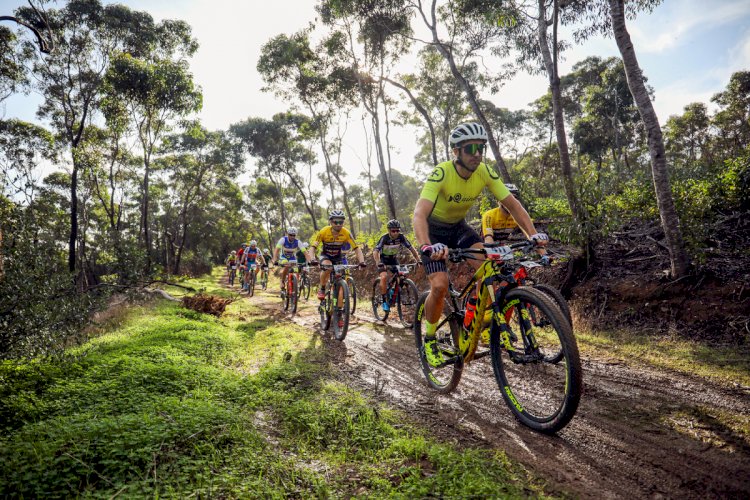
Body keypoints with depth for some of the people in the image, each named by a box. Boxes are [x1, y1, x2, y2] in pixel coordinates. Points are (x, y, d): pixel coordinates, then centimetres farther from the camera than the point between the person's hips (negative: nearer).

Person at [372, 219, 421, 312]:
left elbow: (411, 248, -14)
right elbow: (375, 251, -36)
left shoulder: (401, 237, -19)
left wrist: (418, 260, -26)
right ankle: (384, 301, -16)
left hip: (393, 258, 4)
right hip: (383, 259, -4)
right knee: (384, 277, -24)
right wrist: (379, 264, -52)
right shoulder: (384, 238, -28)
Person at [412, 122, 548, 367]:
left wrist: (533, 233, -28)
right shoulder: (441, 173, -30)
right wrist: (427, 247, -59)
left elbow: (512, 204, -13)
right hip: (434, 229, -4)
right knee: (440, 285, -20)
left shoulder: (485, 172, -16)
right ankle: (429, 340, 3)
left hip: (459, 227, 4)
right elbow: (419, 213, -41)